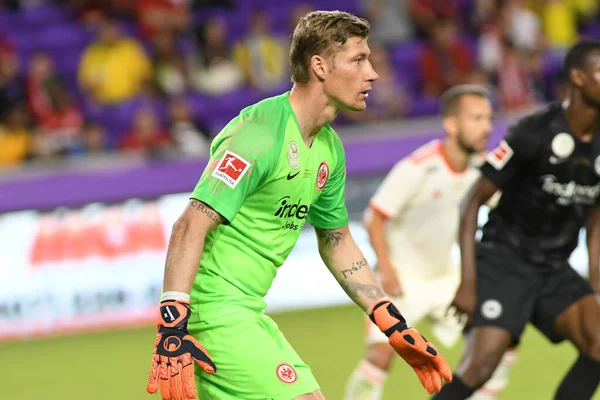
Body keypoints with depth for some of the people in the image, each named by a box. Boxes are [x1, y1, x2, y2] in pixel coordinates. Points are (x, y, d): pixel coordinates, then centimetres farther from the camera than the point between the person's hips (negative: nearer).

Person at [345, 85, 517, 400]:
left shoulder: (482, 169, -8)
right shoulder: (417, 168, -24)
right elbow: (375, 217, -18)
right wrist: (386, 269, -23)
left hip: (446, 276, 6)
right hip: (403, 277, -6)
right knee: (380, 354, -20)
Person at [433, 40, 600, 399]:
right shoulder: (534, 134, -16)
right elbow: (473, 202, -11)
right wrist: (468, 282, -16)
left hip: (555, 269, 6)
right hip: (505, 262, -6)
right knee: (480, 366, -19)